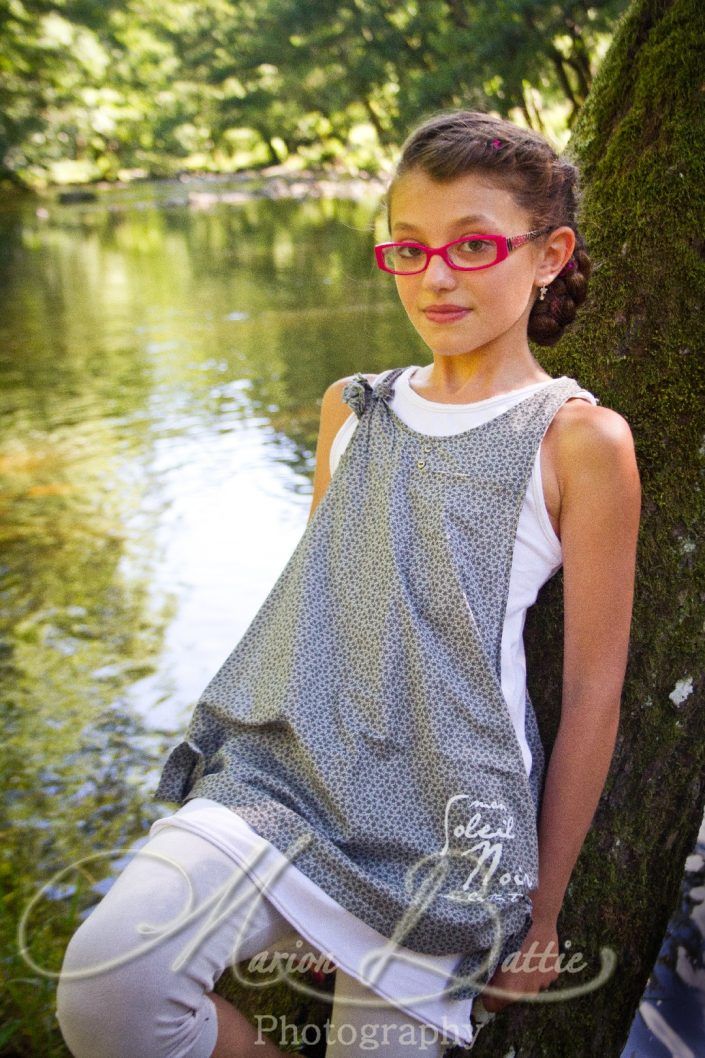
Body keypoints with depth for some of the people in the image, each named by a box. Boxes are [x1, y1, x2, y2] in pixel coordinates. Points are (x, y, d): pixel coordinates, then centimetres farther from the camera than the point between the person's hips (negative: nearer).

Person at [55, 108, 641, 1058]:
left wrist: (541, 910, 3)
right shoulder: (352, 409, 11)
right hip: (294, 768, 3)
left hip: (446, 814, -2)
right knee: (106, 981, -20)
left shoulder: (580, 439, -5)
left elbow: (592, 691, -3)